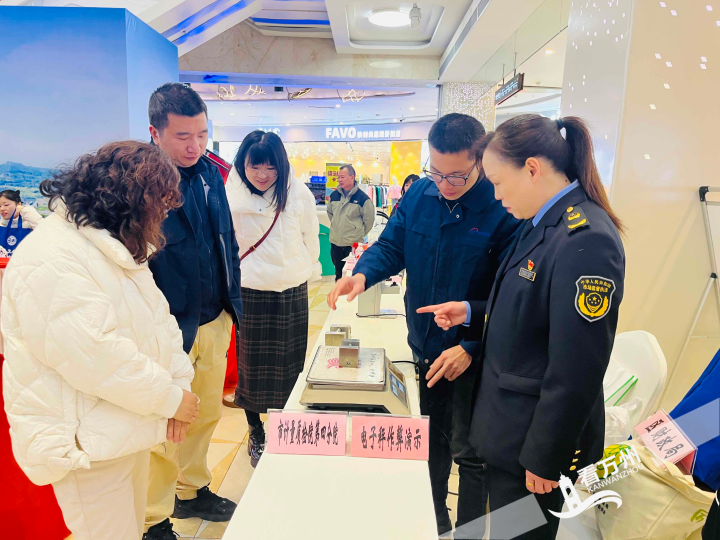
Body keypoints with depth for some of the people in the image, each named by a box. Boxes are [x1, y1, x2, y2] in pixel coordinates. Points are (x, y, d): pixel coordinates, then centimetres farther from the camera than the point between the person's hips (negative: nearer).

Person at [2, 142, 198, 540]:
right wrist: (170, 399, -18)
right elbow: (96, 356, -28)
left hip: (130, 426, 9)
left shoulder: (118, 248, 9)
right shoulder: (50, 261, -23)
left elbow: (159, 320, 8)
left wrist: (179, 384, -5)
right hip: (87, 443, -9)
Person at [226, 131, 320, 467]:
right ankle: (255, 432, 31)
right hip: (248, 291, -1)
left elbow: (311, 237, 8)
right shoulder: (230, 194, -8)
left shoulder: (299, 193, -5)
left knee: (290, 364, 10)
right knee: (250, 364, 10)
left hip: (292, 291, 1)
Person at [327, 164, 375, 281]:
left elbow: (369, 219, -4)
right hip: (335, 242, 5)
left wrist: (360, 234, 2)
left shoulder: (362, 198, -10)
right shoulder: (334, 195, 4)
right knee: (338, 273, 16)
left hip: (354, 244, -4)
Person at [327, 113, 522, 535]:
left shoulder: (503, 209, -19)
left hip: (471, 358, -5)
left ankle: (469, 530, 37)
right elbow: (391, 246, 2)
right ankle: (433, 523, 46)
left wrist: (470, 347, -22)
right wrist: (364, 273, -18)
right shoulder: (419, 195, -4)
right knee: (431, 441, 23)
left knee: (468, 452, 13)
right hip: (424, 347, 5)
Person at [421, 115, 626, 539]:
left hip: (537, 437, -8)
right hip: (509, 423, 8)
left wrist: (545, 459, -16)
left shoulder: (586, 241, -26)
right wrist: (472, 314, 3)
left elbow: (576, 373, -24)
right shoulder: (544, 224, 4)